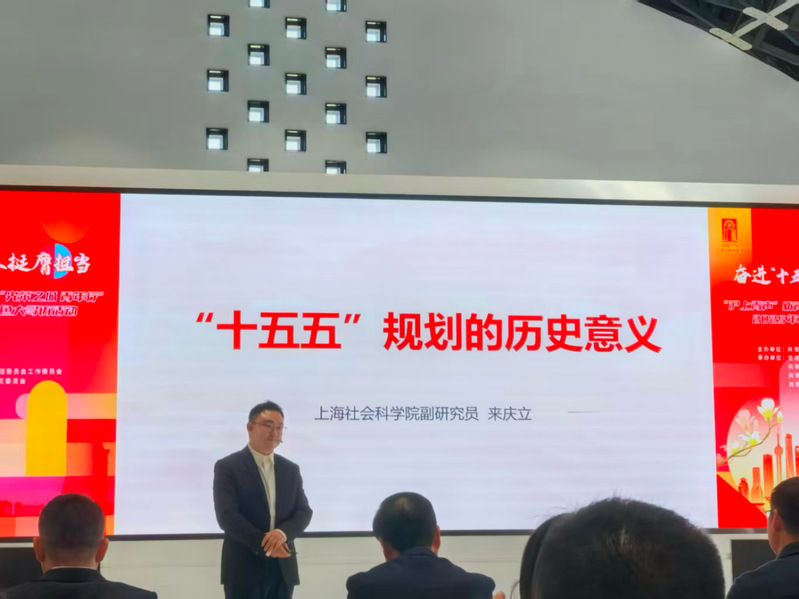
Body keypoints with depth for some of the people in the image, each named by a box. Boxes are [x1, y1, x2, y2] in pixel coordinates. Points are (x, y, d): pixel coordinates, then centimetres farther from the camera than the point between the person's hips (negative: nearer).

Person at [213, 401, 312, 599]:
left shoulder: (291, 469, 13)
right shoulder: (228, 467, -3)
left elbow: (304, 512, 7)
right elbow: (227, 516, -12)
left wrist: (283, 532, -15)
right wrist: (265, 544, -18)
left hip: (283, 569, 5)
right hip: (244, 568, -5)